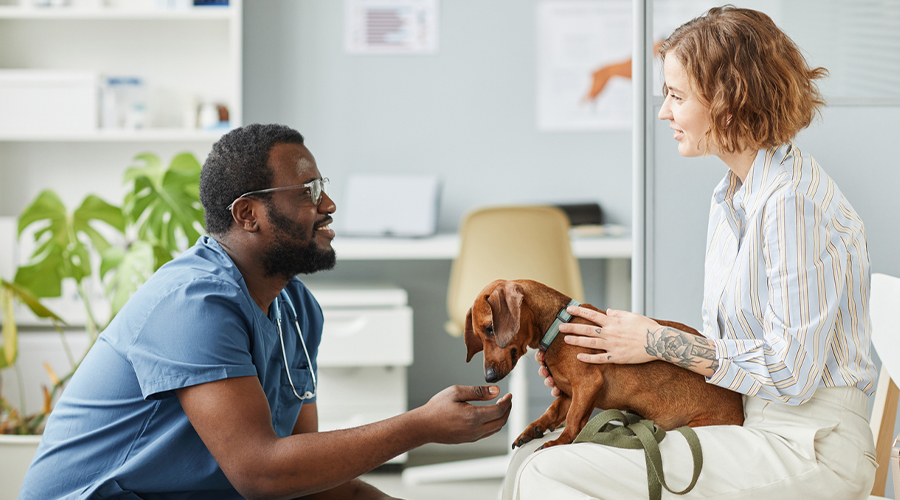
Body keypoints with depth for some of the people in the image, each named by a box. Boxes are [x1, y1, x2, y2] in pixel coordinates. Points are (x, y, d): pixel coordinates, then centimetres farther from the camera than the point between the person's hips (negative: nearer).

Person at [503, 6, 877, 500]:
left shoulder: (794, 201, -17)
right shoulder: (730, 197, 13)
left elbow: (791, 372, -20)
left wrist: (658, 341, -11)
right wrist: (616, 353, 6)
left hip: (805, 448, -9)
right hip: (749, 427, 9)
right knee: (531, 457, -1)